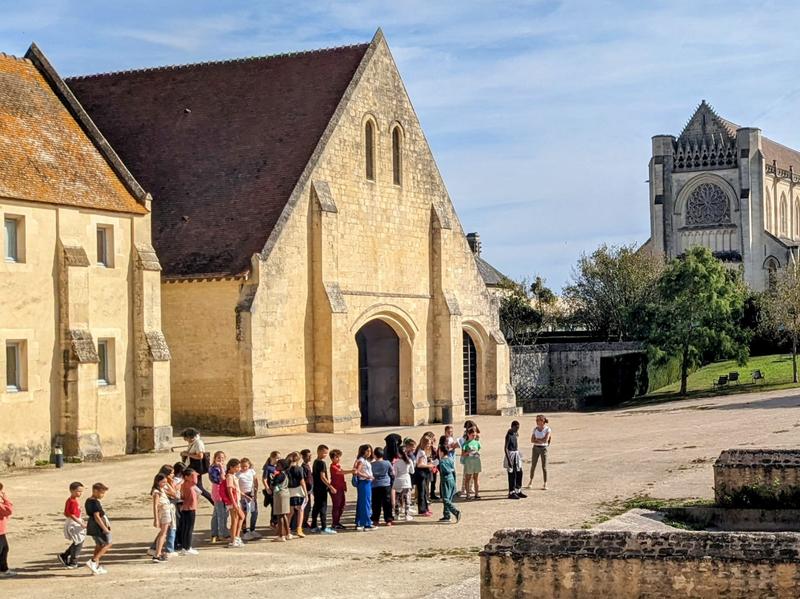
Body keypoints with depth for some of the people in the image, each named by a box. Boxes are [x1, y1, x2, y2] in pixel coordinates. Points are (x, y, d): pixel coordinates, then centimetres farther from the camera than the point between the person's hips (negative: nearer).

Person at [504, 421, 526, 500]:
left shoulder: (516, 434, 9)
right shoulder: (509, 435, -16)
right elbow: (505, 448, -18)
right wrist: (508, 460, -22)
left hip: (516, 454, 8)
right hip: (510, 454, -8)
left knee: (519, 473, 11)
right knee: (511, 475, -3)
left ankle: (518, 491, 21)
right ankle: (511, 493, 4)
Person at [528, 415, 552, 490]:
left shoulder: (547, 429, -9)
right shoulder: (535, 429, 4)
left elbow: (546, 440, -19)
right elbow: (532, 440, -1)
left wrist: (537, 439, -9)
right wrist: (541, 440, -13)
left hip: (543, 448, -4)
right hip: (535, 448, 4)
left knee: (544, 467, -3)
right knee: (533, 465, 9)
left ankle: (545, 484, 4)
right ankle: (531, 481, 27)